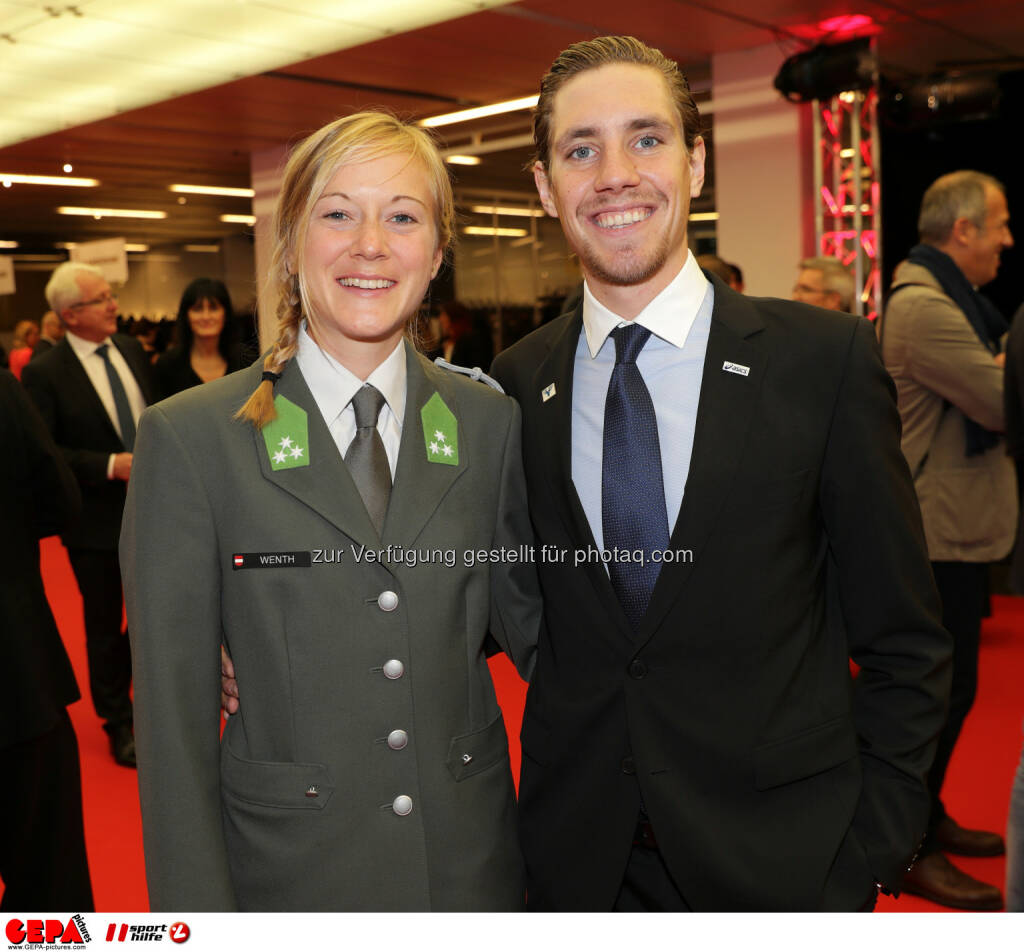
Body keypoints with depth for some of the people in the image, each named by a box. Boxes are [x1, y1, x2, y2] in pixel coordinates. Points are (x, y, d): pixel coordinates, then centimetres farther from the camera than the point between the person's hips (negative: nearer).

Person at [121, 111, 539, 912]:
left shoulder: (490, 423, -2)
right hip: (290, 870, -2)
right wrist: (196, 907, -7)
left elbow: (526, 623, 7)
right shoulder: (191, 439, -10)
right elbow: (174, 705, -8)